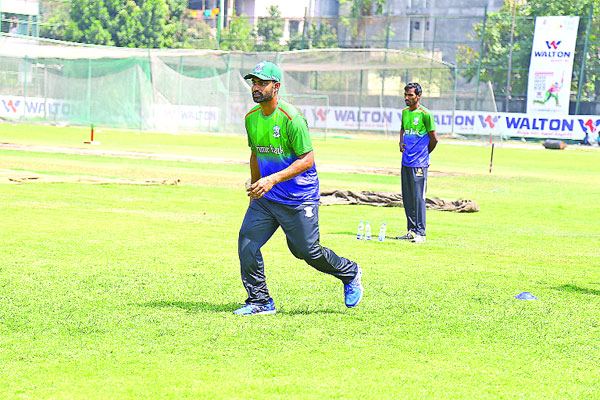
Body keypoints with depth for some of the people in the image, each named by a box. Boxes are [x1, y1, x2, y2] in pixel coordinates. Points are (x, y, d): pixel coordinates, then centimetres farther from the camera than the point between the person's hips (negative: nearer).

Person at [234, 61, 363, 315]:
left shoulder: (291, 118, -19)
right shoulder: (251, 118, 4)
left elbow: (307, 159, -21)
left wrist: (273, 179, -30)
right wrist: (255, 189, 20)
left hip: (299, 199, -6)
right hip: (266, 198, 7)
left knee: (307, 251, 1)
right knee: (247, 243, -6)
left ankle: (349, 273, 28)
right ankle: (260, 302, 5)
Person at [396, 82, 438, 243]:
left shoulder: (425, 114, -10)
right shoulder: (404, 112, 11)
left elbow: (434, 139, -5)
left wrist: (424, 154, 6)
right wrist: (401, 142, 9)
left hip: (419, 163, -7)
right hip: (406, 162, 7)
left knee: (418, 198, -8)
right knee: (407, 198, 10)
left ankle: (420, 232, -6)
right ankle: (411, 230, 18)